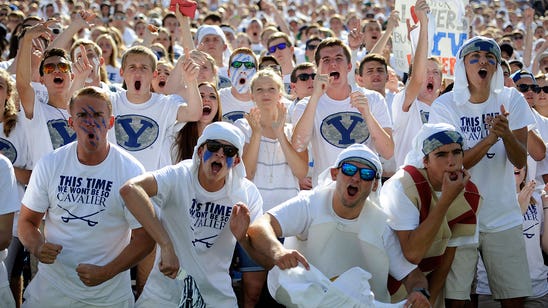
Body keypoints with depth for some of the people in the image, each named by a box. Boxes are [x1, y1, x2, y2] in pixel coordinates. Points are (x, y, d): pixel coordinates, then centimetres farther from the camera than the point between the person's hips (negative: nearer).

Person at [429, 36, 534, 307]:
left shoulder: (511, 100, 0)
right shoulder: (444, 106, -7)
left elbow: (520, 161, -5)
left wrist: (507, 134, -26)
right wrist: (490, 138, -27)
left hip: (503, 217, 2)